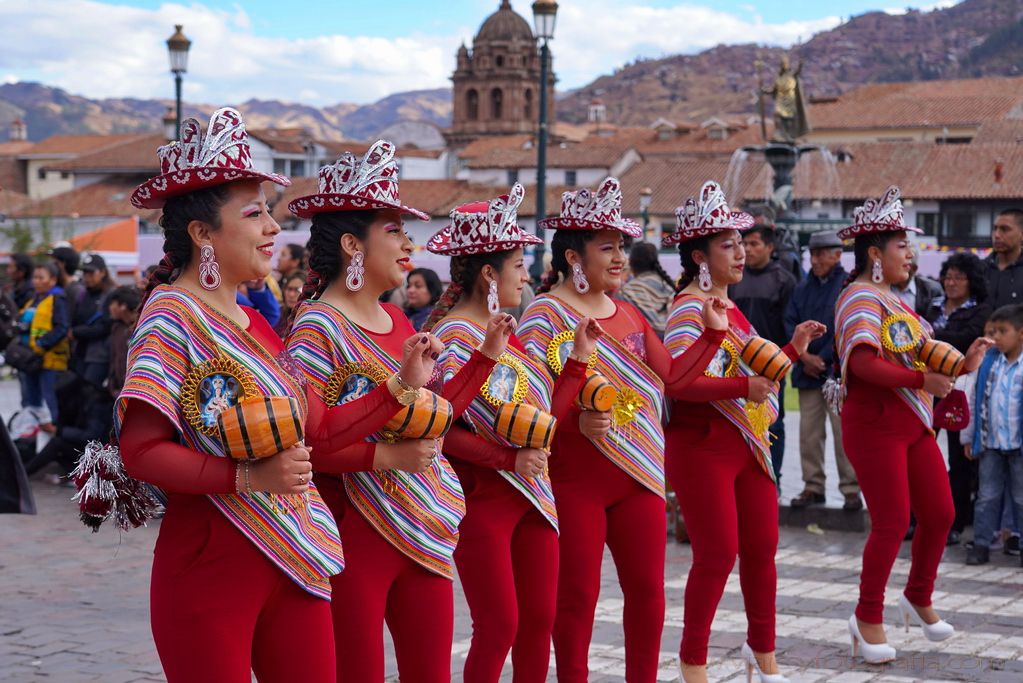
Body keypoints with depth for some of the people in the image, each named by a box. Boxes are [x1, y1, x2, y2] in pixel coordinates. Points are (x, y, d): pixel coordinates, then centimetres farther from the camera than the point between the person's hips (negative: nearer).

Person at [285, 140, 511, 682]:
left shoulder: (398, 322, 12)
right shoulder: (318, 329, -12)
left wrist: (486, 354, 14)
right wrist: (383, 458, -25)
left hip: (424, 531, 8)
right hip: (356, 535, -8)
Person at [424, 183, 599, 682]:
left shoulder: (505, 333, 13)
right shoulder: (452, 337, -12)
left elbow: (544, 415, 11)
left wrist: (579, 356, 9)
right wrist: (509, 459, -24)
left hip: (532, 493, 8)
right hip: (481, 497, -8)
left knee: (539, 620, 10)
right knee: (499, 627, -5)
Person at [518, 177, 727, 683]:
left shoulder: (629, 314, 12)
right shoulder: (546, 314, -9)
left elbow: (671, 379, 12)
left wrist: (712, 334, 4)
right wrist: (576, 421, -31)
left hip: (640, 473, 6)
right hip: (575, 479, -6)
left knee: (647, 588, 9)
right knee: (578, 593, 2)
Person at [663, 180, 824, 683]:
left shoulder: (731, 307, 14)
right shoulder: (690, 308, -13)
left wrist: (793, 349, 12)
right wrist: (743, 388, -31)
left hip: (748, 443, 8)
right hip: (702, 446, -8)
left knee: (761, 547, 12)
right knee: (717, 554, -4)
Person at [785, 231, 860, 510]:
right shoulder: (803, 288, 14)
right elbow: (790, 322, 9)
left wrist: (823, 359, -11)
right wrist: (804, 356, -7)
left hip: (839, 371, -5)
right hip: (807, 372, 5)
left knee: (844, 432, -6)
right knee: (809, 432, 6)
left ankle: (851, 490, 0)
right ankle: (813, 486, 14)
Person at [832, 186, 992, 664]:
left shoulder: (892, 299, 15)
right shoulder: (861, 298, -14)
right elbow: (863, 361, -27)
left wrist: (960, 365, 6)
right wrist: (922, 381, -29)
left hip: (913, 421, 9)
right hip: (875, 423, -9)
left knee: (940, 514, 10)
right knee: (892, 522, -5)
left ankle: (918, 599, 31)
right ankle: (867, 617, 11)